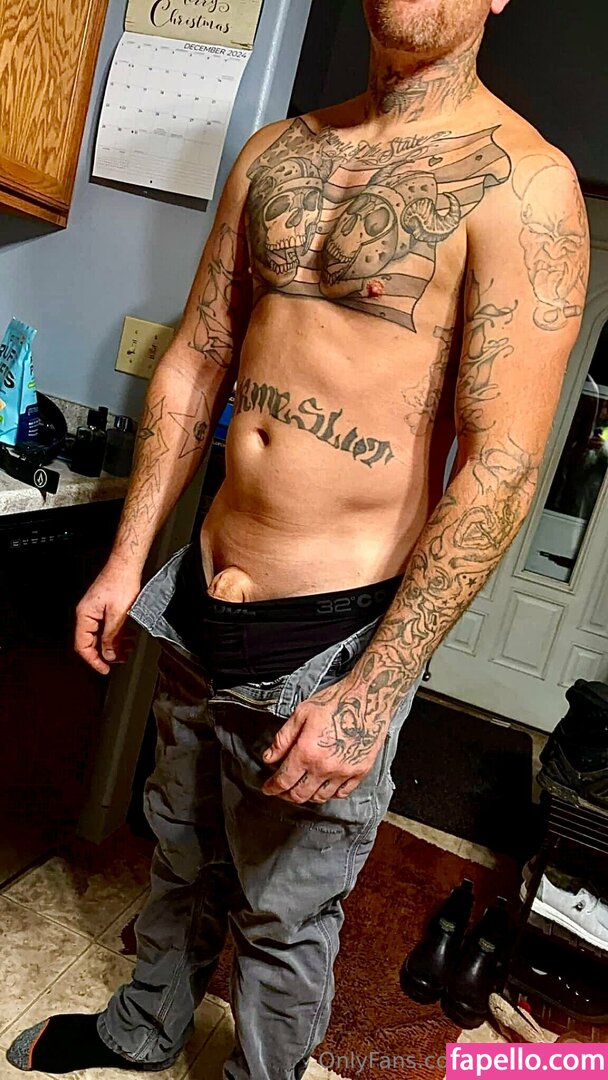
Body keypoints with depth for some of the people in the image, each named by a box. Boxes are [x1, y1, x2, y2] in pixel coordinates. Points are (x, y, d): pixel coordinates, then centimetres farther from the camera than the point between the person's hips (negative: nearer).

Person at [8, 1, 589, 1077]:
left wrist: (372, 694, -18)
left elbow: (502, 466, -16)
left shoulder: (522, 182, -11)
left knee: (283, 916, 15)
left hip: (334, 629, -6)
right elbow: (194, 364, 11)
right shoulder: (274, 151, 9)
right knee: (181, 851, 27)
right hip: (201, 593, 6)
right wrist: (128, 560, 10)